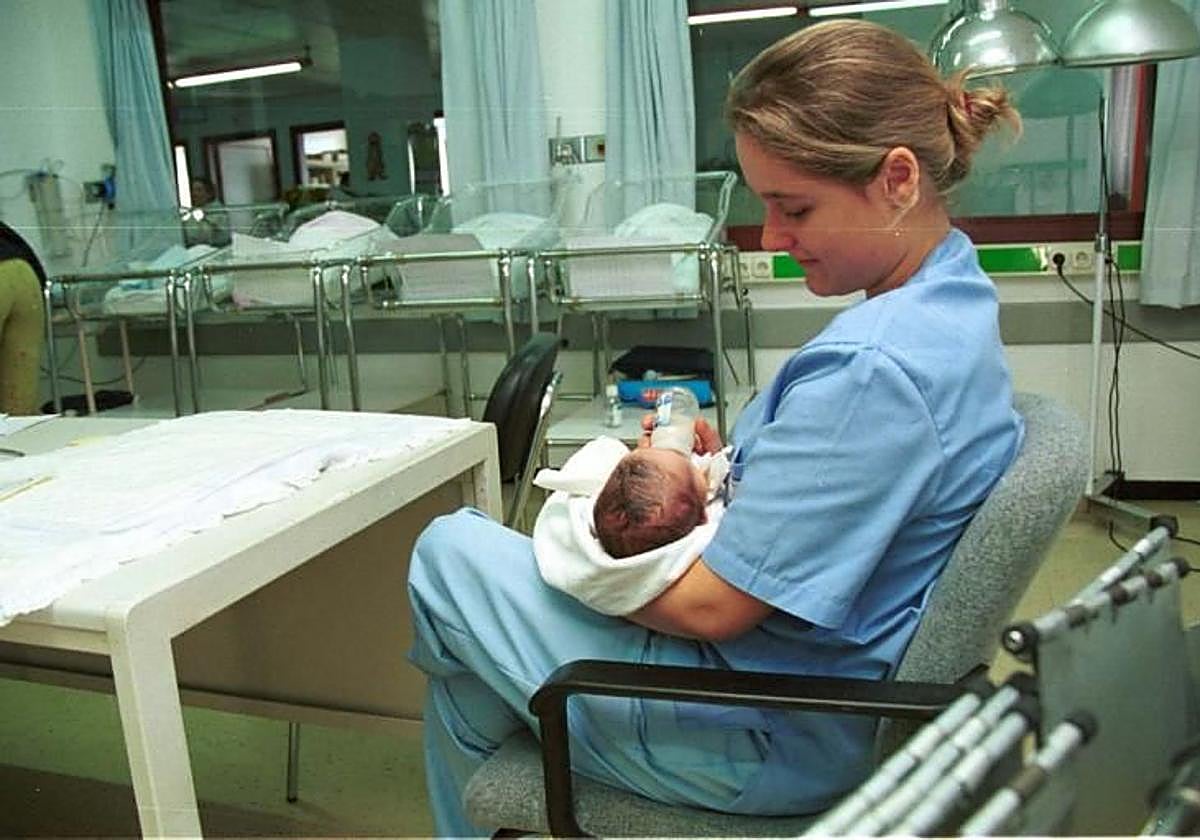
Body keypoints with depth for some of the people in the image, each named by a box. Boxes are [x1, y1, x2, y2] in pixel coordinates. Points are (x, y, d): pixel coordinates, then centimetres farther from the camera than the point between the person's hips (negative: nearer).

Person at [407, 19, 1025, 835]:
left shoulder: (874, 369, -32)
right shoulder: (955, 293, 0)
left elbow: (711, 606, -26)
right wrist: (730, 456, -3)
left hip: (770, 742, -9)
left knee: (451, 551, 1)